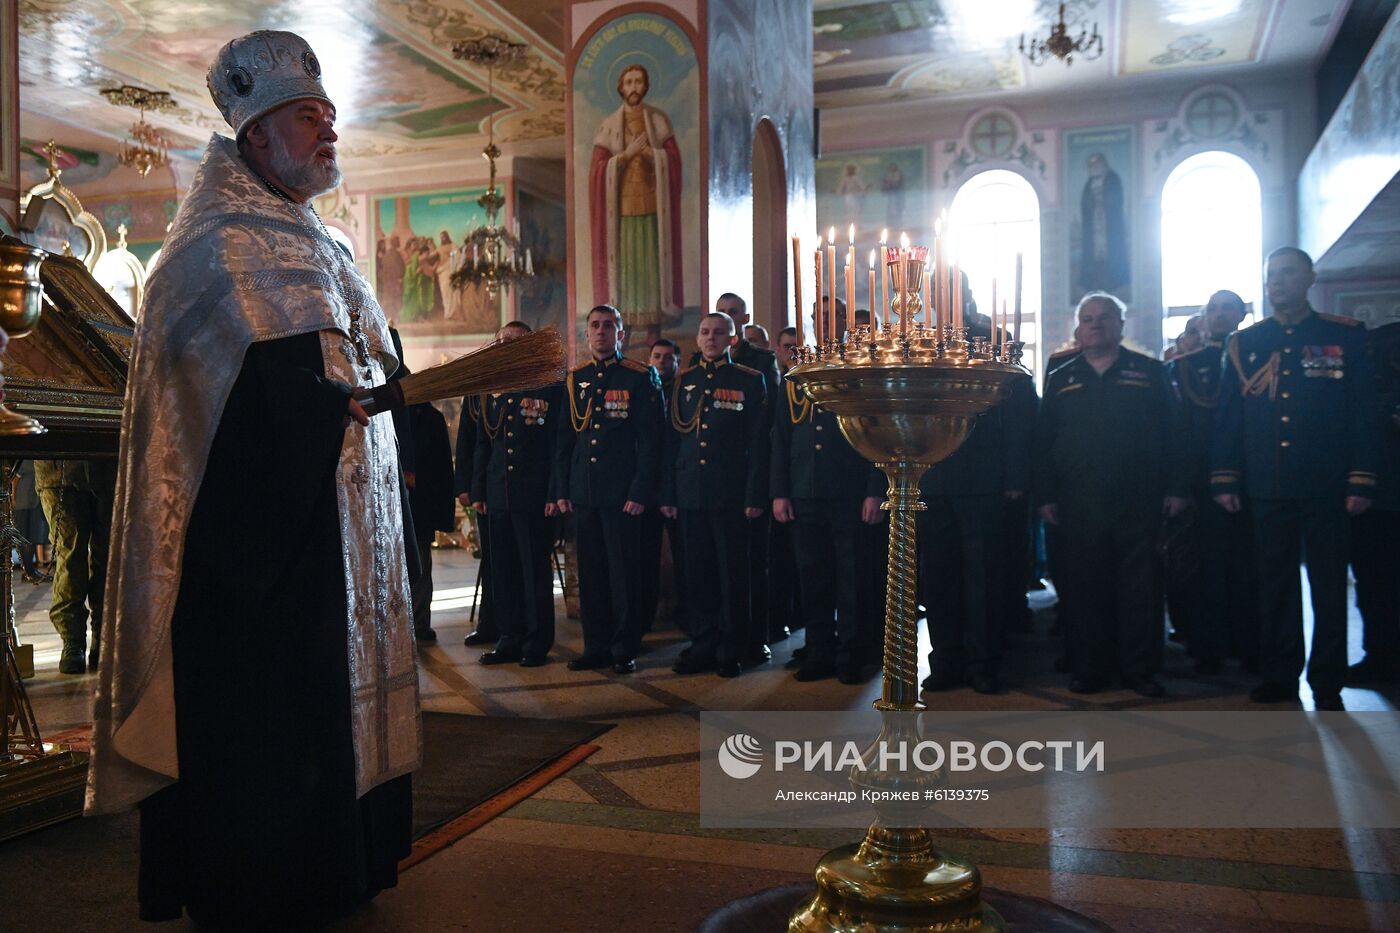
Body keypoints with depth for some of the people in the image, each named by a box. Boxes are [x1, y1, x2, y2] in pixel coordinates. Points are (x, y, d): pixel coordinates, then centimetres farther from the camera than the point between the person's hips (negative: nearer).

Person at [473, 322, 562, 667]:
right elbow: (483, 445, 18)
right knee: (504, 572, 9)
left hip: (535, 496, -5)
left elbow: (558, 443, -5)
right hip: (499, 496, 5)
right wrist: (478, 492, 13)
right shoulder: (492, 390, 15)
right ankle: (511, 640, 19)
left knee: (536, 570, 0)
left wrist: (555, 493, -11)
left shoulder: (548, 387, -1)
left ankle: (538, 643, 10)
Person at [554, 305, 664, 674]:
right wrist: (561, 491, 9)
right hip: (583, 493, 5)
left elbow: (650, 439, -6)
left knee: (624, 572, 0)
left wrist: (640, 492, -12)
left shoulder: (641, 377, -1)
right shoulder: (574, 380, 13)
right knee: (590, 572, 9)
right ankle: (596, 647, 19)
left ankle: (625, 649, 11)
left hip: (622, 493, -5)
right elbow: (564, 440, 15)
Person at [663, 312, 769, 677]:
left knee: (733, 574, 2)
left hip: (731, 494, -4)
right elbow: (672, 439, 12)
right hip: (691, 494, 4)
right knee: (699, 573, 9)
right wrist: (667, 494, 7)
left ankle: (732, 652, 12)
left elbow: (759, 443, -2)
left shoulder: (751, 381, 2)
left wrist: (756, 496, -9)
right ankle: (703, 646, 19)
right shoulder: (684, 381, 13)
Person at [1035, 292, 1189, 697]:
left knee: (1140, 589, 2)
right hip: (1077, 507, 1)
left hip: (1138, 504, -1)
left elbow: (1172, 433, 6)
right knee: (1085, 590, 5)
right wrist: (1045, 496, 3)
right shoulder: (1060, 380, 11)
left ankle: (1139, 669, 13)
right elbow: (1044, 442, 9)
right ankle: (1089, 669, 15)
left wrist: (1176, 488, -1)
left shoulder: (1150, 372, 8)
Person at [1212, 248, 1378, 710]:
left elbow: (1363, 412, 0)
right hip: (1267, 489, 2)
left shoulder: (1345, 336, 3)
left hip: (1325, 487, -2)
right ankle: (1279, 675, 18)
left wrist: (1361, 481, -6)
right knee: (1275, 585, 8)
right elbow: (1228, 416, 8)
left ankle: (1327, 683, 14)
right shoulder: (1245, 343, 9)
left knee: (1329, 586, 5)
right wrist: (1224, 479, 3)